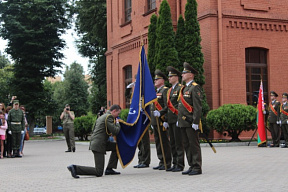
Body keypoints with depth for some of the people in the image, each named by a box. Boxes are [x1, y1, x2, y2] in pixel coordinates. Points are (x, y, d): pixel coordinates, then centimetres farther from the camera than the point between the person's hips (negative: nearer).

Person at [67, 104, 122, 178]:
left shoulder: (101, 117, 21)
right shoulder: (109, 117, -9)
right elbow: (115, 131, -16)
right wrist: (117, 123, 4)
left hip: (94, 142, 10)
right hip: (99, 145, -10)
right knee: (98, 173, -7)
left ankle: (109, 169, 17)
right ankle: (75, 168, -11)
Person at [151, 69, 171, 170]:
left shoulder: (165, 90, -7)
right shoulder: (156, 92, 21)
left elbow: (168, 106, -15)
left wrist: (160, 113, -26)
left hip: (161, 121, -9)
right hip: (155, 121, 9)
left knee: (164, 142, -5)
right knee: (158, 142, 11)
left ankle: (167, 163, 0)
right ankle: (161, 162, 18)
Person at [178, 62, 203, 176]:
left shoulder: (195, 88, -9)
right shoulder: (184, 88, 19)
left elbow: (198, 107, -15)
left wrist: (195, 122, -20)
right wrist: (179, 119, 20)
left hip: (191, 123, -9)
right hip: (183, 122, 9)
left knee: (194, 145, -5)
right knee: (186, 145, 11)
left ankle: (197, 168, 0)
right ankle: (192, 166, 18)